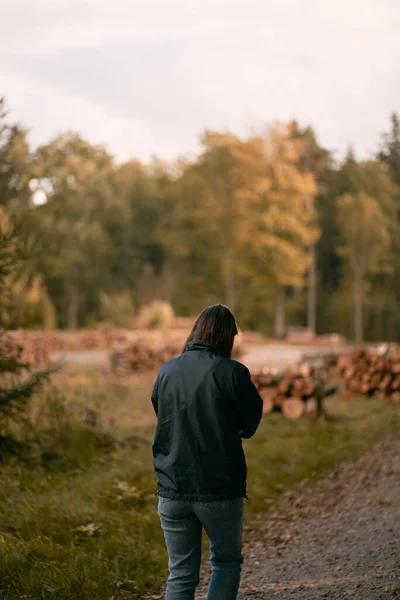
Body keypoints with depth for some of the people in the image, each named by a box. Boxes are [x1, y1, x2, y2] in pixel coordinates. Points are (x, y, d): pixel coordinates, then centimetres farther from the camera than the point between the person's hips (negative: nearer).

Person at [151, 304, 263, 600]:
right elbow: (251, 424, -3)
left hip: (172, 489, 4)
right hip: (220, 489, -3)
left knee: (181, 573, 11)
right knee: (227, 562, 17)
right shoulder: (233, 372, -11)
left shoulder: (167, 371, 4)